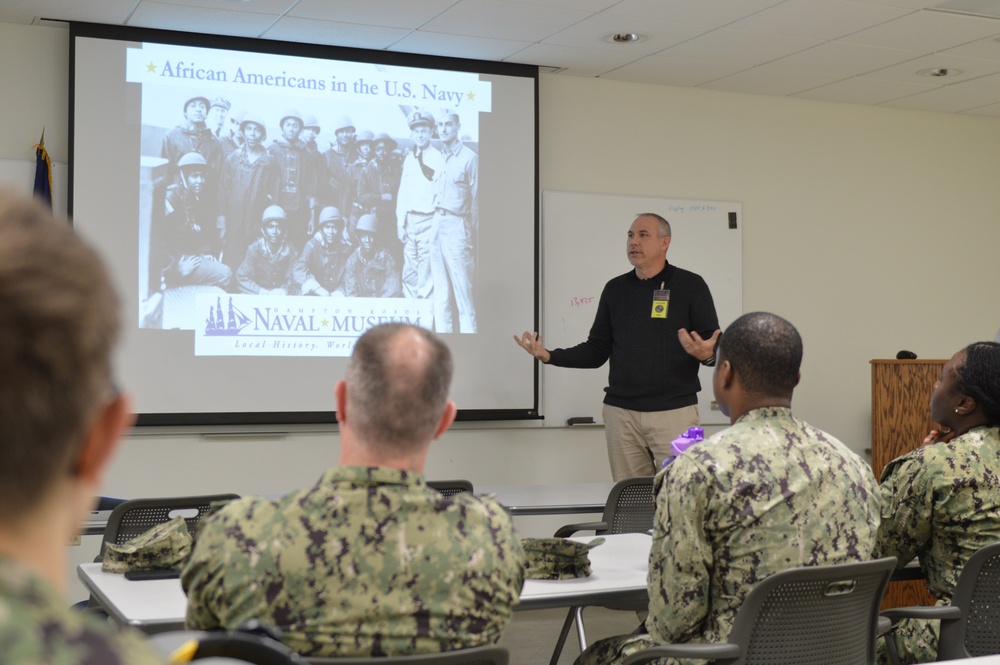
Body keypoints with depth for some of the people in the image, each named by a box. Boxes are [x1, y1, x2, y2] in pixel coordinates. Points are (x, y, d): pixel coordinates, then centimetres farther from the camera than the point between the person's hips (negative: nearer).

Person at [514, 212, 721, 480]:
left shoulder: (690, 285, 0)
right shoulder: (615, 289, 12)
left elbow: (717, 347, -3)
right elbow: (597, 351, 12)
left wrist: (707, 354, -26)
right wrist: (550, 356, -1)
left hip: (675, 411, -3)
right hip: (621, 412, 4)